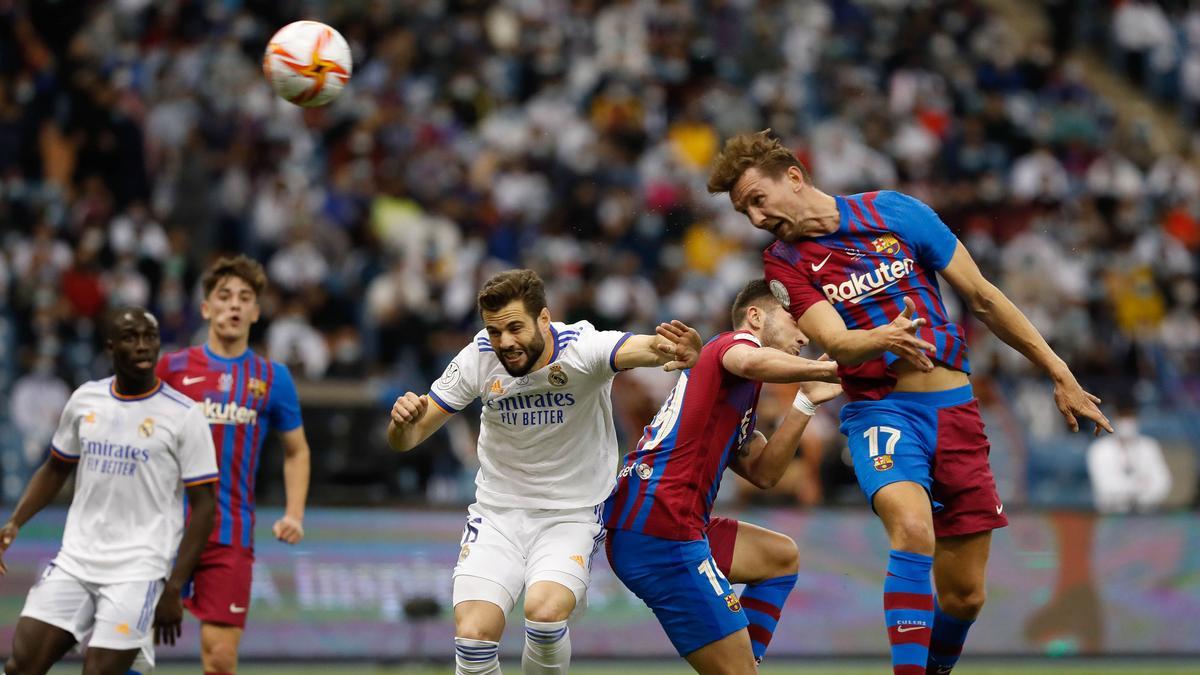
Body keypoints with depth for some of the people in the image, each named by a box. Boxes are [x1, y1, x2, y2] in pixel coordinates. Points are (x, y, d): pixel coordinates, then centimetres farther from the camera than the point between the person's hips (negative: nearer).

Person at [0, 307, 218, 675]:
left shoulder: (183, 416, -7)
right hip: (74, 562, 5)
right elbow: (55, 469, 21)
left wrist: (173, 590, -11)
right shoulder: (85, 399, 7)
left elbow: (203, 507, -6)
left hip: (138, 571, -5)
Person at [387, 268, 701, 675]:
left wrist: (677, 352, -65)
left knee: (545, 611, -30)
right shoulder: (477, 360, -9)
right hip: (498, 514, 2)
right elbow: (405, 441, -3)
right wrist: (403, 421, -27)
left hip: (572, 515, -2)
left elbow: (646, 348, -41)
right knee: (473, 633, -18)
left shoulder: (583, 348, -19)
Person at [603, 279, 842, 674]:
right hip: (659, 530, -10)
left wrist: (806, 402, 13)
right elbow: (751, 362, -25)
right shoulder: (734, 342, 1)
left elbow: (763, 473, 18)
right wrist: (832, 368, -24)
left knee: (781, 557, 27)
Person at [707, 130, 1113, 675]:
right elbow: (837, 344, -15)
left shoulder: (895, 212, -1)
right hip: (880, 411, -1)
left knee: (964, 596, 2)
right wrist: (883, 338, -39)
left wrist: (1059, 374, 7)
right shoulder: (784, 264, 0)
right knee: (912, 526, -34)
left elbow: (983, 299, 5)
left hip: (953, 407, 2)